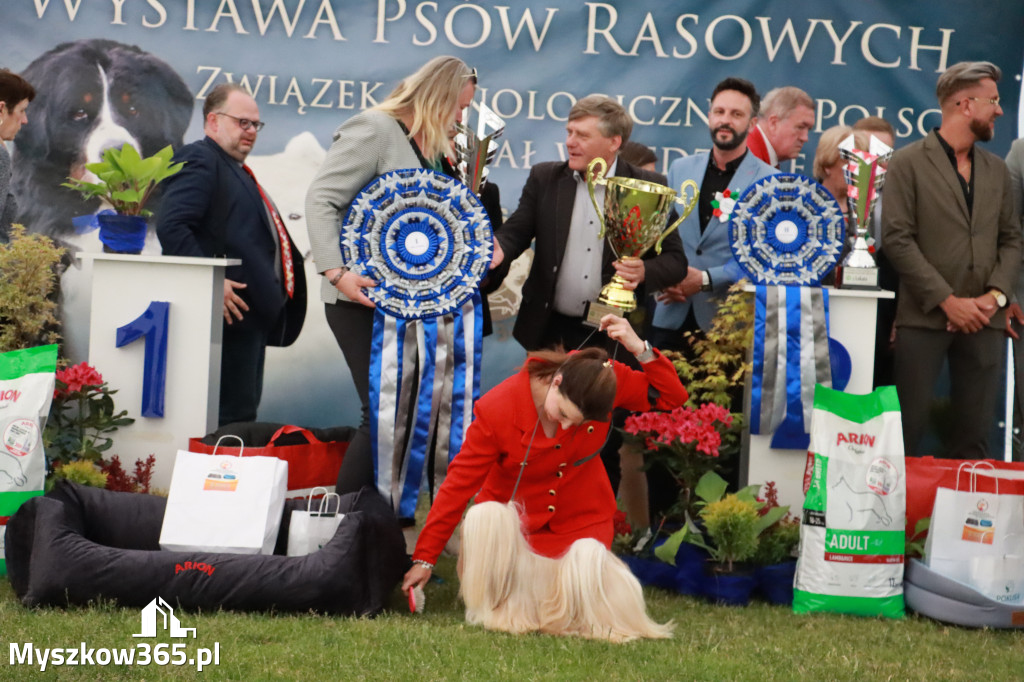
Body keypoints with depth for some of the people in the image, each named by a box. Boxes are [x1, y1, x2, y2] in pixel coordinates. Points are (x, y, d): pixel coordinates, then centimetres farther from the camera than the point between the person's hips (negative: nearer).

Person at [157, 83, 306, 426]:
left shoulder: (236, 171, 25)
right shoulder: (199, 160, -7)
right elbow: (171, 226, -21)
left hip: (252, 314, 11)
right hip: (231, 312, -11)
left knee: (244, 412, 10)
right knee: (232, 415, -12)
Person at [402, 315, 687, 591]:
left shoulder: (603, 379, -23)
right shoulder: (496, 411, -29)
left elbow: (672, 397, -16)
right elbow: (459, 485, -23)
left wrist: (640, 349, -33)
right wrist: (425, 559, -20)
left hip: (581, 519, 2)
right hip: (513, 519, -2)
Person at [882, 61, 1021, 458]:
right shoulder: (908, 163, -2)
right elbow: (897, 239, -8)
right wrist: (947, 301, -13)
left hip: (983, 319, 5)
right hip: (925, 317, -5)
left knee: (975, 433, 6)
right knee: (908, 427, -2)